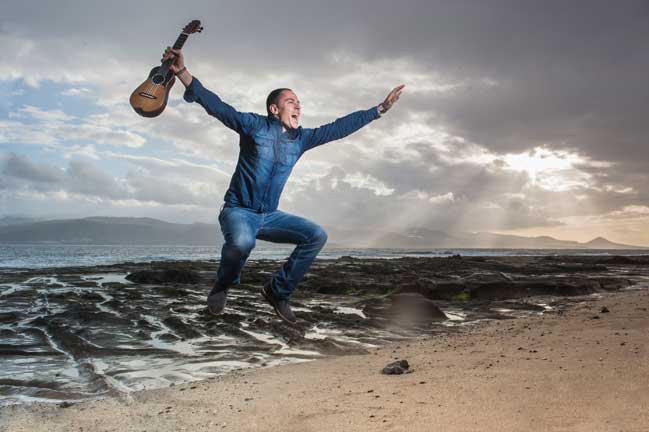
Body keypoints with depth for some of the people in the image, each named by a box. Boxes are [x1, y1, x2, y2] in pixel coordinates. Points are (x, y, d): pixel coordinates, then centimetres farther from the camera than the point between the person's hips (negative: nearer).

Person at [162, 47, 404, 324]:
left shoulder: (301, 138, 8)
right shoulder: (254, 125, -6)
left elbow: (340, 127, 10)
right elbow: (216, 106, -16)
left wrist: (380, 109, 11)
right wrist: (182, 72, -30)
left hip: (270, 216, 5)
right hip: (238, 210, -5)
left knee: (317, 235, -11)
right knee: (242, 241, -38)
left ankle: (277, 291, 2)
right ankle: (223, 286, -3)